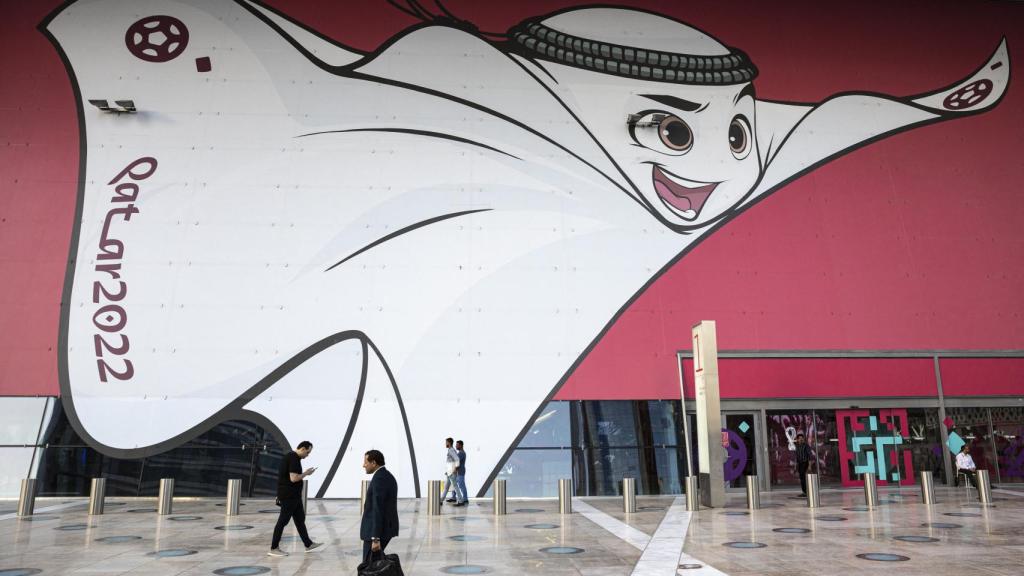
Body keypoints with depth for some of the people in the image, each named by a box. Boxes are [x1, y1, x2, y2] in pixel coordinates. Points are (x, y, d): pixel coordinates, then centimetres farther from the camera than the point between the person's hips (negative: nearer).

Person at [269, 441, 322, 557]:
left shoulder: (291, 456, 13)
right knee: (283, 521, -2)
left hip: (293, 496, 10)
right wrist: (306, 473, -12)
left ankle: (308, 544, 21)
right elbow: (293, 478, -26)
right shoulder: (294, 458, -20)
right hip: (289, 496, -10)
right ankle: (273, 548, 8)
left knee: (300, 519, 14)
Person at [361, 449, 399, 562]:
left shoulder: (379, 479, -21)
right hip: (386, 527, 10)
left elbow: (378, 510, -25)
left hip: (377, 530, -10)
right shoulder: (388, 477, 11)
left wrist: (375, 538, -25)